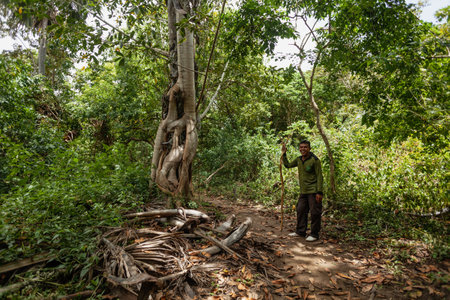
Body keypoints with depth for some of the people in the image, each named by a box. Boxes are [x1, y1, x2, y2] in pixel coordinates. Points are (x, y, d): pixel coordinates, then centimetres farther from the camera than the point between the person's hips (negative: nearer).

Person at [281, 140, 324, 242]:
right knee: (300, 211, 12)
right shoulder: (298, 160, 10)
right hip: (303, 191, 7)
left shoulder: (315, 160, -11)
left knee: (315, 212, -1)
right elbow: (287, 165, 24)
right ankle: (300, 231, 25)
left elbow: (319, 176, -13)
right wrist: (284, 154, 13)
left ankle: (314, 234, 11)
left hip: (313, 191, -7)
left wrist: (319, 192, -17)